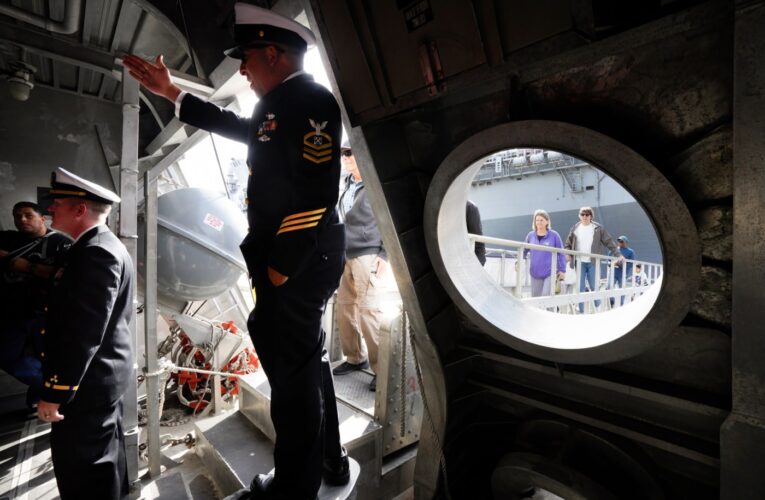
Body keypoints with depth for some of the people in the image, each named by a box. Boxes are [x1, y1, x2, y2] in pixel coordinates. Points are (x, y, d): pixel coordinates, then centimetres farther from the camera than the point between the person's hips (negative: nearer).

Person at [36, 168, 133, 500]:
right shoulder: (103, 246, 11)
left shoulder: (96, 251, -22)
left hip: (89, 381, -10)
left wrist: (55, 392, -20)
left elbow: (85, 332, -25)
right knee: (104, 464, 24)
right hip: (104, 375, 10)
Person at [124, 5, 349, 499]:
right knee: (307, 358, 19)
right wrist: (170, 92, 35)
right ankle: (328, 459, 39)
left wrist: (279, 267, -19)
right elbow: (238, 127, 33)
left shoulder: (310, 98, -12)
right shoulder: (282, 103, 18)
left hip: (298, 260, -10)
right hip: (295, 258, 10)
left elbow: (316, 193, -22)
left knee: (291, 369, 1)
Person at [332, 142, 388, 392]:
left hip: (369, 257, -8)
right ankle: (356, 358, 28)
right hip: (348, 256, 8)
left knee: (368, 311, -7)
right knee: (345, 308, 11)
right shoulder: (349, 183, 14)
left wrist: (384, 255, -16)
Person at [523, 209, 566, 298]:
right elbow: (524, 251, 14)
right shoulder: (531, 235, 4)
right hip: (535, 273, 4)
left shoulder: (554, 235, -3)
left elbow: (561, 253, 0)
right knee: (536, 297, 12)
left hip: (550, 273, -3)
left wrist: (562, 270, -2)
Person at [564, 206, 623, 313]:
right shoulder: (575, 228, 5)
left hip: (593, 262, -1)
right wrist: (567, 254, -6)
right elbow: (567, 244, 10)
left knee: (594, 287, 1)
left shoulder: (598, 228, 1)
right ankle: (581, 311, 10)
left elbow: (609, 242, 3)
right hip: (579, 263, 1)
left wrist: (618, 254, -2)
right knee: (580, 288, 2)